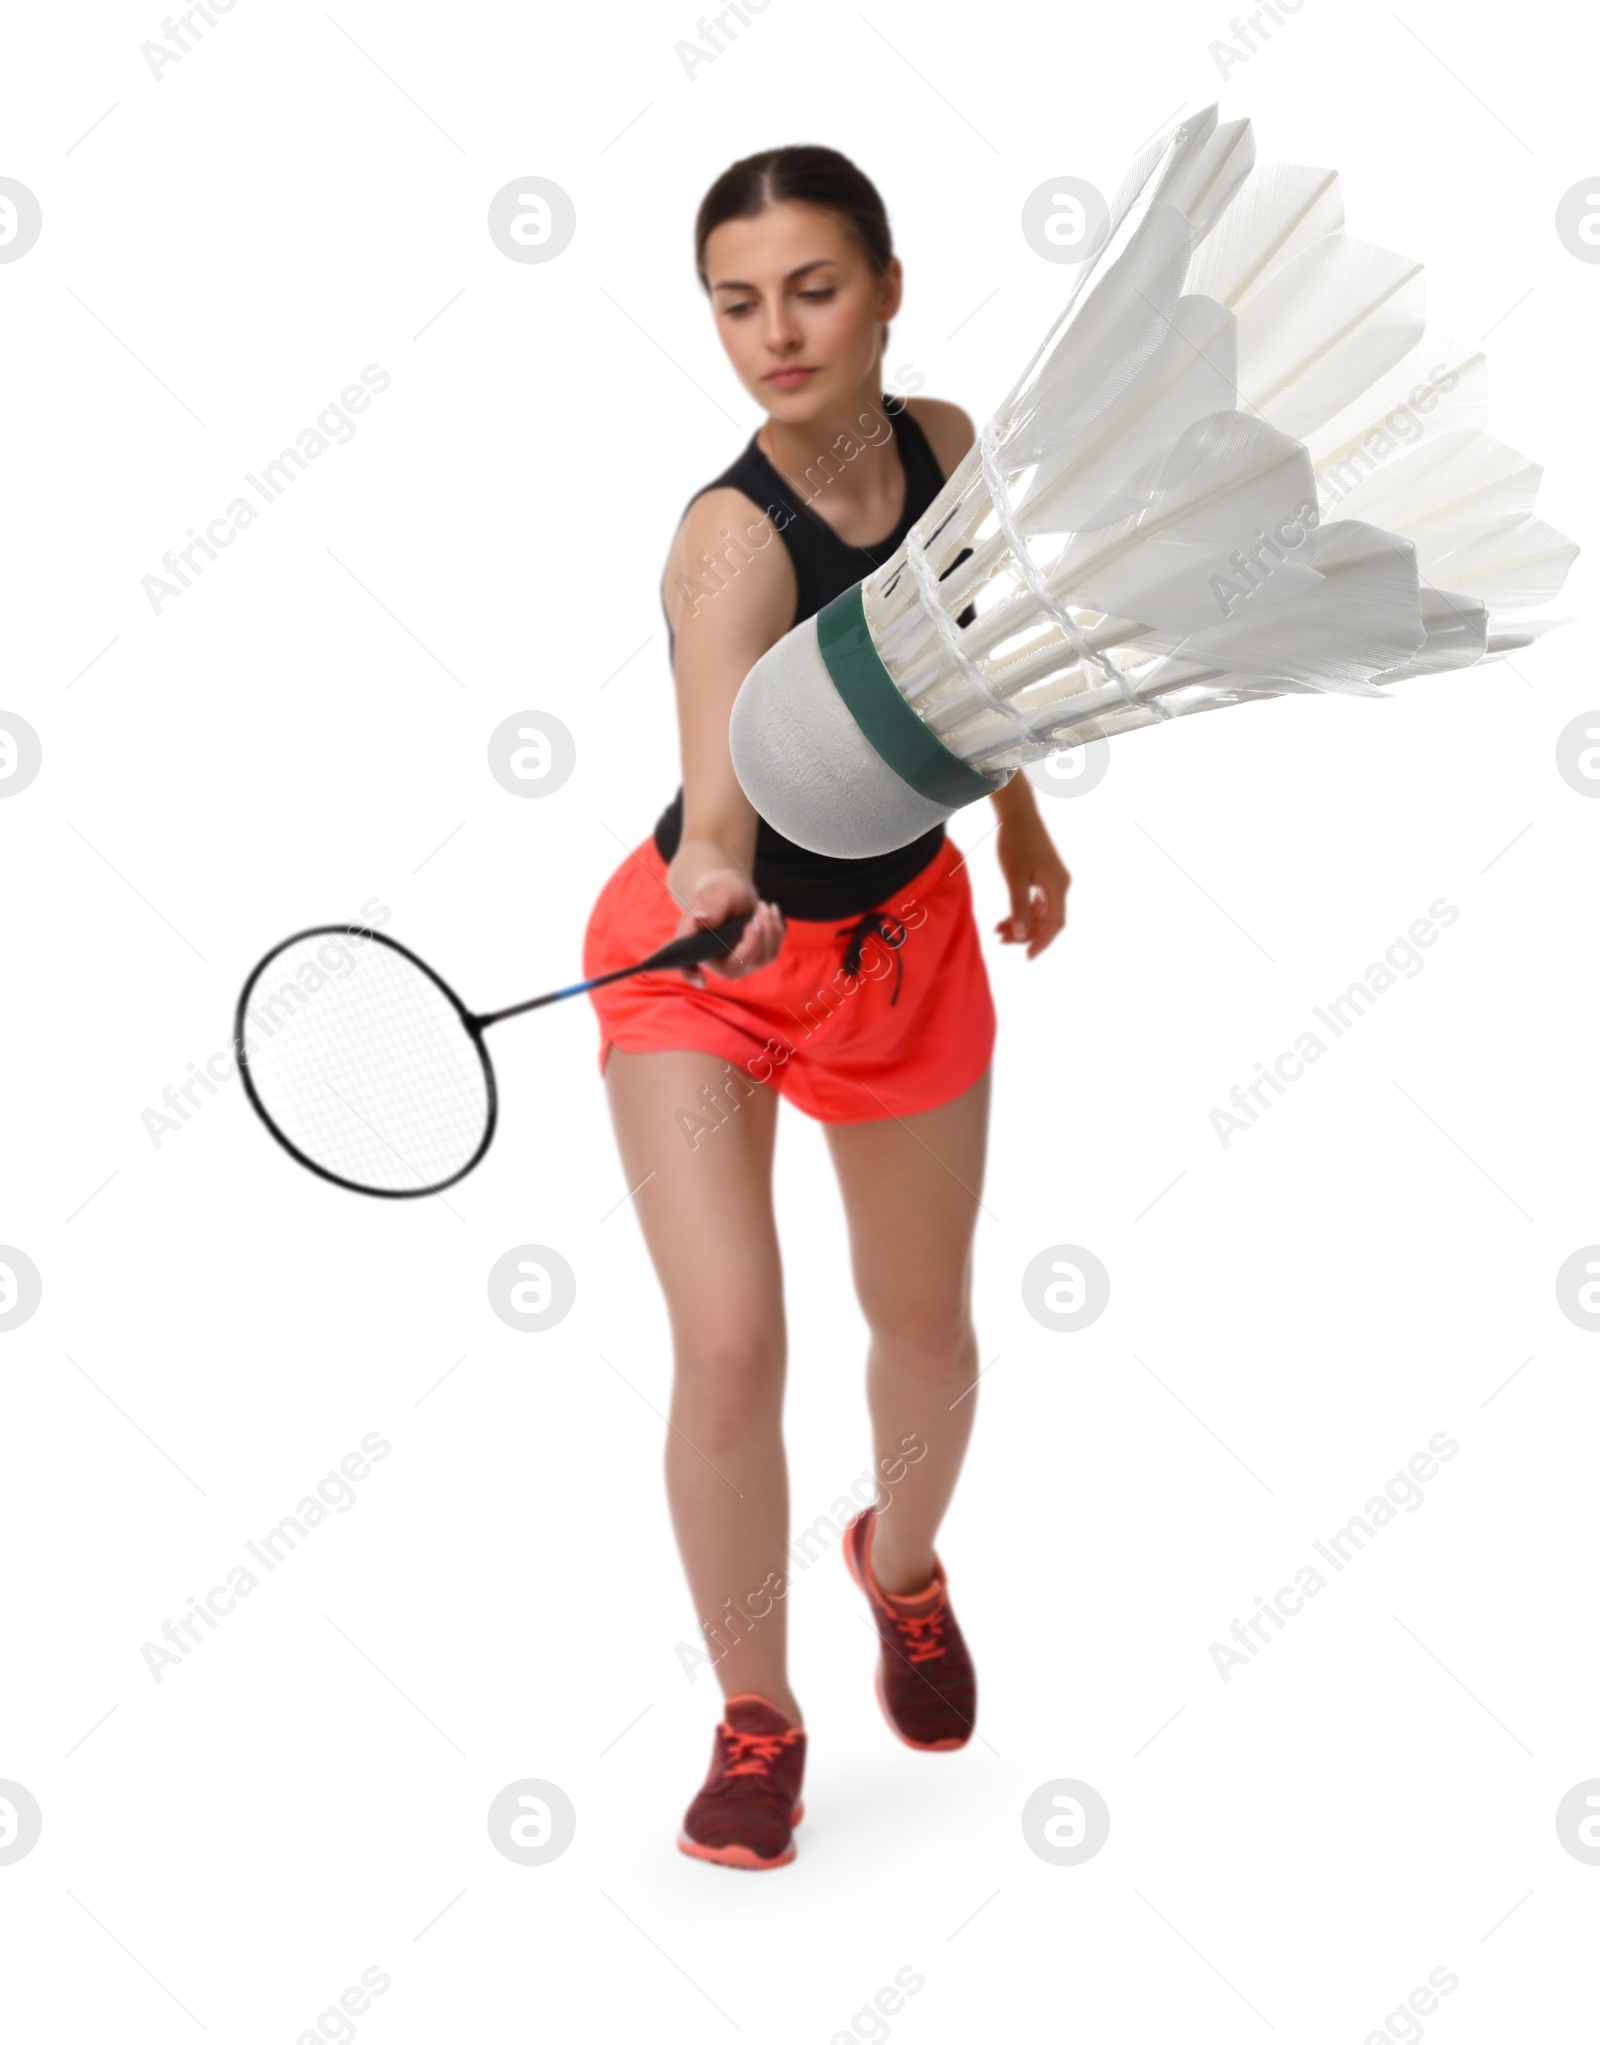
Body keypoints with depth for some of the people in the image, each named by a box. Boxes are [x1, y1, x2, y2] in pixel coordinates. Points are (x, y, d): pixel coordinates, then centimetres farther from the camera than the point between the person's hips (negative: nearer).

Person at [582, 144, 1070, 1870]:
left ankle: (903, 1565, 51)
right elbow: (721, 767, -49)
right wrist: (713, 880, -70)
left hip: (906, 938, 5)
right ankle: (756, 1716, 10)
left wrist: (1022, 826, 19)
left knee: (925, 1324, 16)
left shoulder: (943, 443, -11)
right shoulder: (735, 542, -29)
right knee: (731, 1345, -17)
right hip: (706, 955, -4)